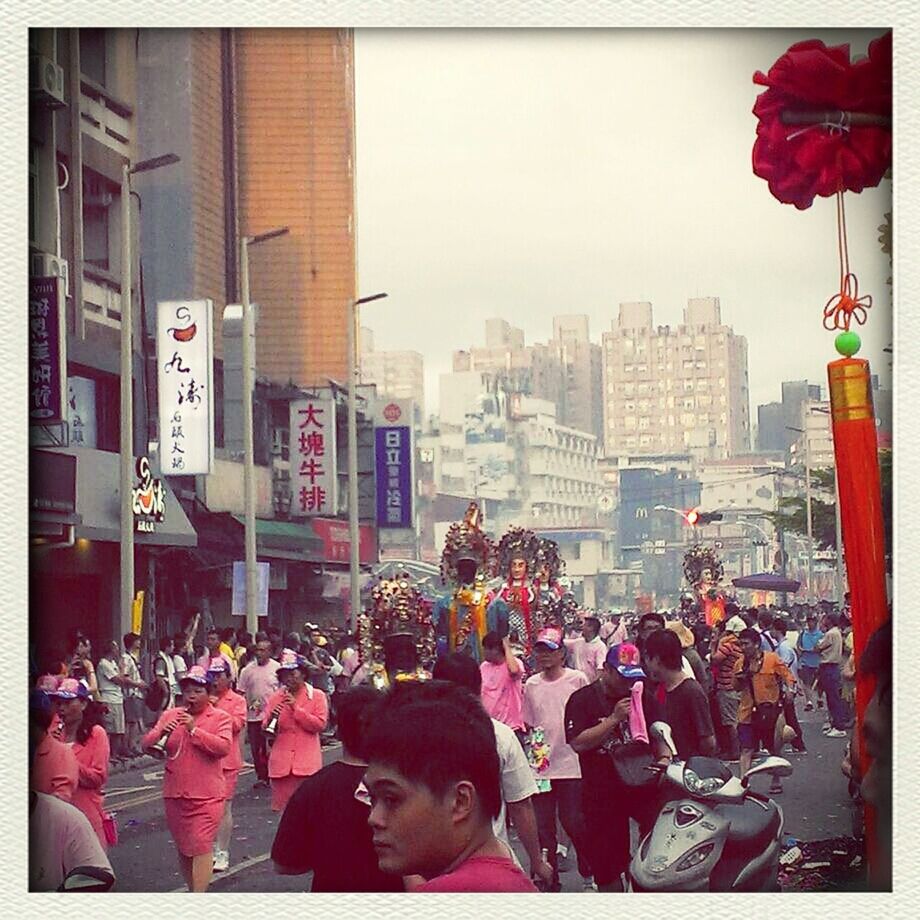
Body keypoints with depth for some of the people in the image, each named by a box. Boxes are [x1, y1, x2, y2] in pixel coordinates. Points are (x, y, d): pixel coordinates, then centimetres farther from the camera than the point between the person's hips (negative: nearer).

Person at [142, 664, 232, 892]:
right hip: (175, 795, 5)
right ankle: (193, 890, 30)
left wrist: (194, 730, -21)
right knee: (183, 850, 15)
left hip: (206, 796, -5)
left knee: (201, 848, -12)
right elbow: (147, 744, 4)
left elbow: (223, 747, -17)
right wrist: (162, 732, -16)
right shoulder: (170, 715, 10)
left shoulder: (220, 718, -1)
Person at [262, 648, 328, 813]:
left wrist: (296, 708, -12)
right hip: (281, 762, 2)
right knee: (282, 806, 2)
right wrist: (270, 720, -14)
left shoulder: (317, 696, 4)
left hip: (306, 762, -2)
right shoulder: (275, 697, 11)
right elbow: (264, 729, 9)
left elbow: (320, 724, -7)